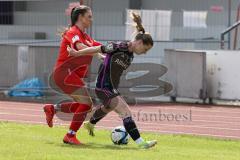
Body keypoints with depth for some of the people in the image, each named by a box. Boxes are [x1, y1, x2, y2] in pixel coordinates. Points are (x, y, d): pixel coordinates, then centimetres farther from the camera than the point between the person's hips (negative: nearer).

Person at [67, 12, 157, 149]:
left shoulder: (130, 55, 6)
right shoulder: (118, 47, -19)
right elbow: (96, 49, -14)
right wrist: (76, 53, -9)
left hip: (113, 89, 10)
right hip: (104, 88, -10)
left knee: (108, 108, 36)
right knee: (126, 112, -20)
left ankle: (90, 124, 66)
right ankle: (140, 142, -27)